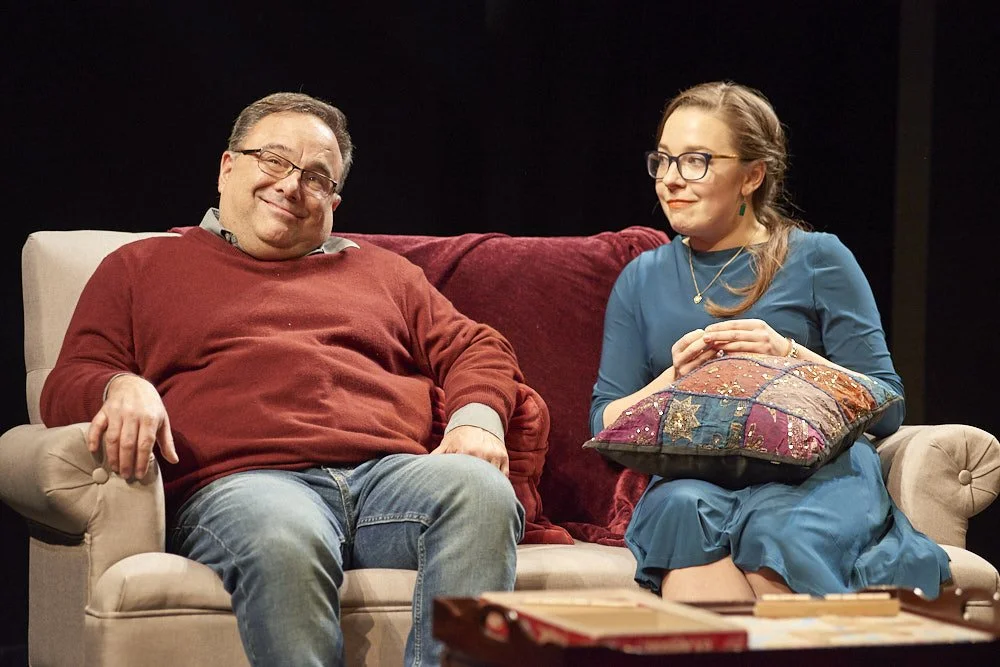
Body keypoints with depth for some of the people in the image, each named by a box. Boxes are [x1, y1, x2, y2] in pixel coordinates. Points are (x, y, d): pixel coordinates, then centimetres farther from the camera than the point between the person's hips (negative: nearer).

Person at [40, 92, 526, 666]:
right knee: (283, 538, -41)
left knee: (480, 491, -33)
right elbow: (68, 386, 17)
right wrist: (121, 388, -9)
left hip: (392, 473, 3)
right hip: (242, 483, -3)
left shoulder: (382, 272, 34)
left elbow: (478, 350, 27)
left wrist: (477, 420, 2)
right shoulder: (141, 268, 26)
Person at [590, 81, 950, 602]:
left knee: (778, 527, -38)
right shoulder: (642, 280, 20)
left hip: (817, 471, -2)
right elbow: (605, 425, 13)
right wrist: (674, 376, -5)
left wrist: (790, 354, -10)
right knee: (684, 510, -36)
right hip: (690, 477, 2)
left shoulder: (818, 260, 10)